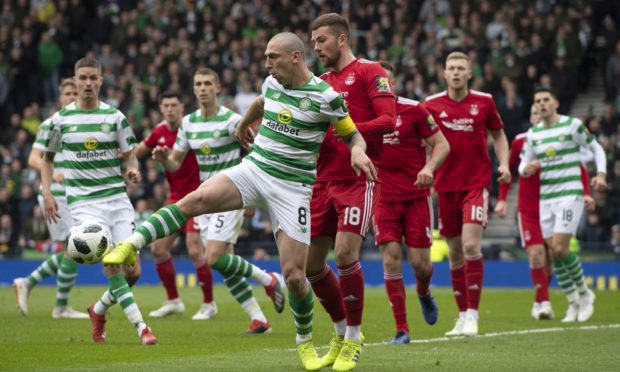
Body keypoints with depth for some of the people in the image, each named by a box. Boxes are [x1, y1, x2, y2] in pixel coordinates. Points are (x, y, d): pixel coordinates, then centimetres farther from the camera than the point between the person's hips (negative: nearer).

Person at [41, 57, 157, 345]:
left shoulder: (115, 116, 5)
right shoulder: (61, 119, 4)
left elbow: (130, 156, 9)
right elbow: (47, 158, 16)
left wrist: (133, 170, -15)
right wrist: (47, 193, 3)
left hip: (117, 198, 2)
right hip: (84, 201, -2)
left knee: (132, 271, -4)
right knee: (110, 261, -23)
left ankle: (99, 310, 25)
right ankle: (140, 326, -22)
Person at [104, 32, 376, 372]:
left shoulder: (325, 96, -12)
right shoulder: (272, 83, 5)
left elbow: (353, 134, -3)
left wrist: (357, 151, -25)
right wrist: (244, 123, 46)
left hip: (293, 187, -4)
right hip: (253, 168, 4)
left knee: (294, 274, -5)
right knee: (196, 199, -26)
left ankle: (305, 342, 19)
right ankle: (131, 244, -27)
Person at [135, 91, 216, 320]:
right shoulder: (159, 133, 4)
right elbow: (137, 152, 18)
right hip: (176, 197, 7)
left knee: (195, 250, -14)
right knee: (158, 248, 3)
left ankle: (209, 304, 0)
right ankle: (173, 301, 17)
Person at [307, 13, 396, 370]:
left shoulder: (369, 71, -3)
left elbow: (388, 119, -13)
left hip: (358, 179, -7)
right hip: (324, 180, 7)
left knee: (345, 252, -17)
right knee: (311, 262, 4)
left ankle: (354, 338, -2)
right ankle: (341, 332, 23)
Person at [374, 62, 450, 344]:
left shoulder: (414, 110, -5)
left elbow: (442, 144, -2)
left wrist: (429, 168, -19)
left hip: (416, 196, -1)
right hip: (383, 199, 1)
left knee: (420, 262, -1)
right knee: (391, 258, -10)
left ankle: (424, 293, 37)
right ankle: (401, 329, -4)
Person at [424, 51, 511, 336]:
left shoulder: (484, 102, 2)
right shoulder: (431, 105, 3)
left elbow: (498, 135, 14)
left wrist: (504, 163, -1)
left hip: (476, 183, -2)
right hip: (445, 186, 2)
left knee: (471, 245, -17)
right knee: (455, 253, 6)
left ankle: (472, 315, -12)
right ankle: (463, 315, 17)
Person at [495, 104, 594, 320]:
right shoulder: (520, 142, 1)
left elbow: (579, 168, 1)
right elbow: (508, 170, 11)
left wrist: (586, 193, -13)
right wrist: (502, 199, 4)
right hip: (528, 209, -1)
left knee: (550, 256, 4)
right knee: (536, 252, -16)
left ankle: (539, 302, 20)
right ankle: (543, 302, -15)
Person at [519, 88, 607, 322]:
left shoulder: (572, 125, -4)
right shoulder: (533, 134, 9)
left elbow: (597, 149, 6)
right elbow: (523, 167, 14)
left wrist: (601, 174, -9)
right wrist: (526, 169, -11)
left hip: (570, 195, -5)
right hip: (546, 199, 5)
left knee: (560, 249, -16)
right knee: (554, 254, 1)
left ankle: (584, 293, 5)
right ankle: (573, 303, 14)